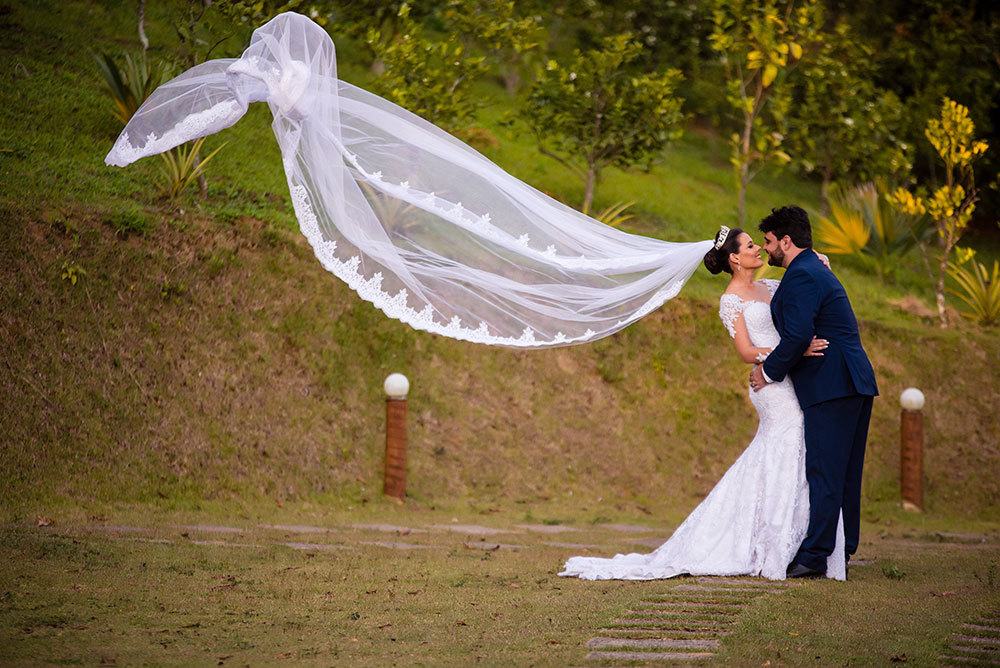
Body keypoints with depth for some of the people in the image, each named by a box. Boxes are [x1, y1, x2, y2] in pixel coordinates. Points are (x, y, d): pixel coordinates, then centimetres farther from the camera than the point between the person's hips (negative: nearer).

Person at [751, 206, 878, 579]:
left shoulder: (801, 276, -11)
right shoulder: (816, 271, 22)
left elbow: (798, 336, -19)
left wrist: (769, 372, -7)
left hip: (831, 387, -11)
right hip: (854, 384, 11)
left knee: (824, 474, -10)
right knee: (844, 474, 13)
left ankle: (814, 556, -11)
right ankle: (842, 549, 19)